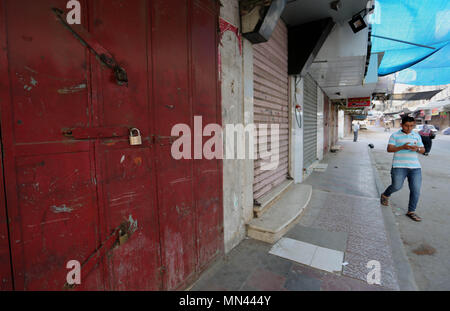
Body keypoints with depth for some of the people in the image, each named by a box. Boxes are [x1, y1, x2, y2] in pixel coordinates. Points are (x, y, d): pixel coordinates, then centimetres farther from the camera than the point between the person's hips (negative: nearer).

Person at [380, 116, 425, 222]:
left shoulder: (417, 136, 14)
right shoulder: (395, 135, 3)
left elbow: (423, 150, 15)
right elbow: (389, 149, -5)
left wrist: (417, 149, -9)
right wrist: (402, 147, -21)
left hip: (415, 167, 4)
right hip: (399, 166, -4)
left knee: (416, 190, 1)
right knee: (397, 186, -4)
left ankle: (411, 212, 13)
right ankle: (385, 195, 28)